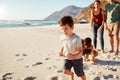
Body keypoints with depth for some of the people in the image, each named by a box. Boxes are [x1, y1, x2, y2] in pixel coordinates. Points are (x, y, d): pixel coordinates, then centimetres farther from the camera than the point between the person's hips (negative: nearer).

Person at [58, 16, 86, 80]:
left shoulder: (77, 38, -27)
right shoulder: (62, 38, -11)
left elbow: (80, 51, -24)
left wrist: (72, 56, -39)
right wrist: (61, 52, -12)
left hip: (77, 59, -3)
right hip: (67, 59, 3)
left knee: (80, 74, 11)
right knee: (65, 71, -14)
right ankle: (71, 74, 24)